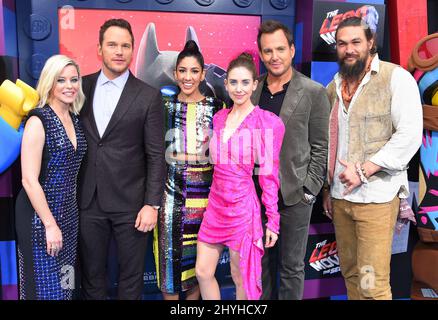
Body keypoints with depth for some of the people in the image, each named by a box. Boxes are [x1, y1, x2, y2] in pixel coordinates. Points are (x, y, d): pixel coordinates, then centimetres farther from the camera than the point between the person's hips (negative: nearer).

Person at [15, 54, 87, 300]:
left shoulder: (75, 119, 6)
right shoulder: (38, 121, -14)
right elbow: (29, 180, -17)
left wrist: (62, 220, 8)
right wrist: (50, 224, -16)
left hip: (69, 213, 6)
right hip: (40, 215, -6)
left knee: (66, 284, 15)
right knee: (45, 287, 6)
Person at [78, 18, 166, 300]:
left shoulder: (149, 96, -4)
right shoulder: (82, 87, 5)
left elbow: (156, 155, -5)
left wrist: (152, 204, -9)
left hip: (130, 203, -2)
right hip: (88, 201, 3)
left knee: (131, 275, 11)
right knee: (91, 274, 15)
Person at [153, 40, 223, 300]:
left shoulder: (216, 106, 1)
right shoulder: (164, 106, 4)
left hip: (204, 189, 0)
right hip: (171, 188, 0)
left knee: (197, 253, 11)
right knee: (170, 250, 5)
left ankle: (194, 296, 29)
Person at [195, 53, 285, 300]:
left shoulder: (268, 122, -9)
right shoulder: (219, 117, 7)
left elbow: (269, 175, -7)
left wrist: (273, 220, -6)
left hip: (243, 205, -5)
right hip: (216, 204, 6)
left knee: (241, 277, 9)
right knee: (203, 273, 11)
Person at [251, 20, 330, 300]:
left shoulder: (314, 92, -6)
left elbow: (321, 147, -6)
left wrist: (309, 190, -10)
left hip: (294, 195, -4)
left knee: (291, 267, 10)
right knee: (262, 263, 17)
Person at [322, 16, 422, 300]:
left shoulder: (395, 78, -5)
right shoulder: (334, 87, 12)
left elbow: (410, 135, -13)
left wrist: (363, 171, -17)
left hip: (376, 196, -5)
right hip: (340, 196, 6)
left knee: (372, 284, -5)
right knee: (350, 273, 14)